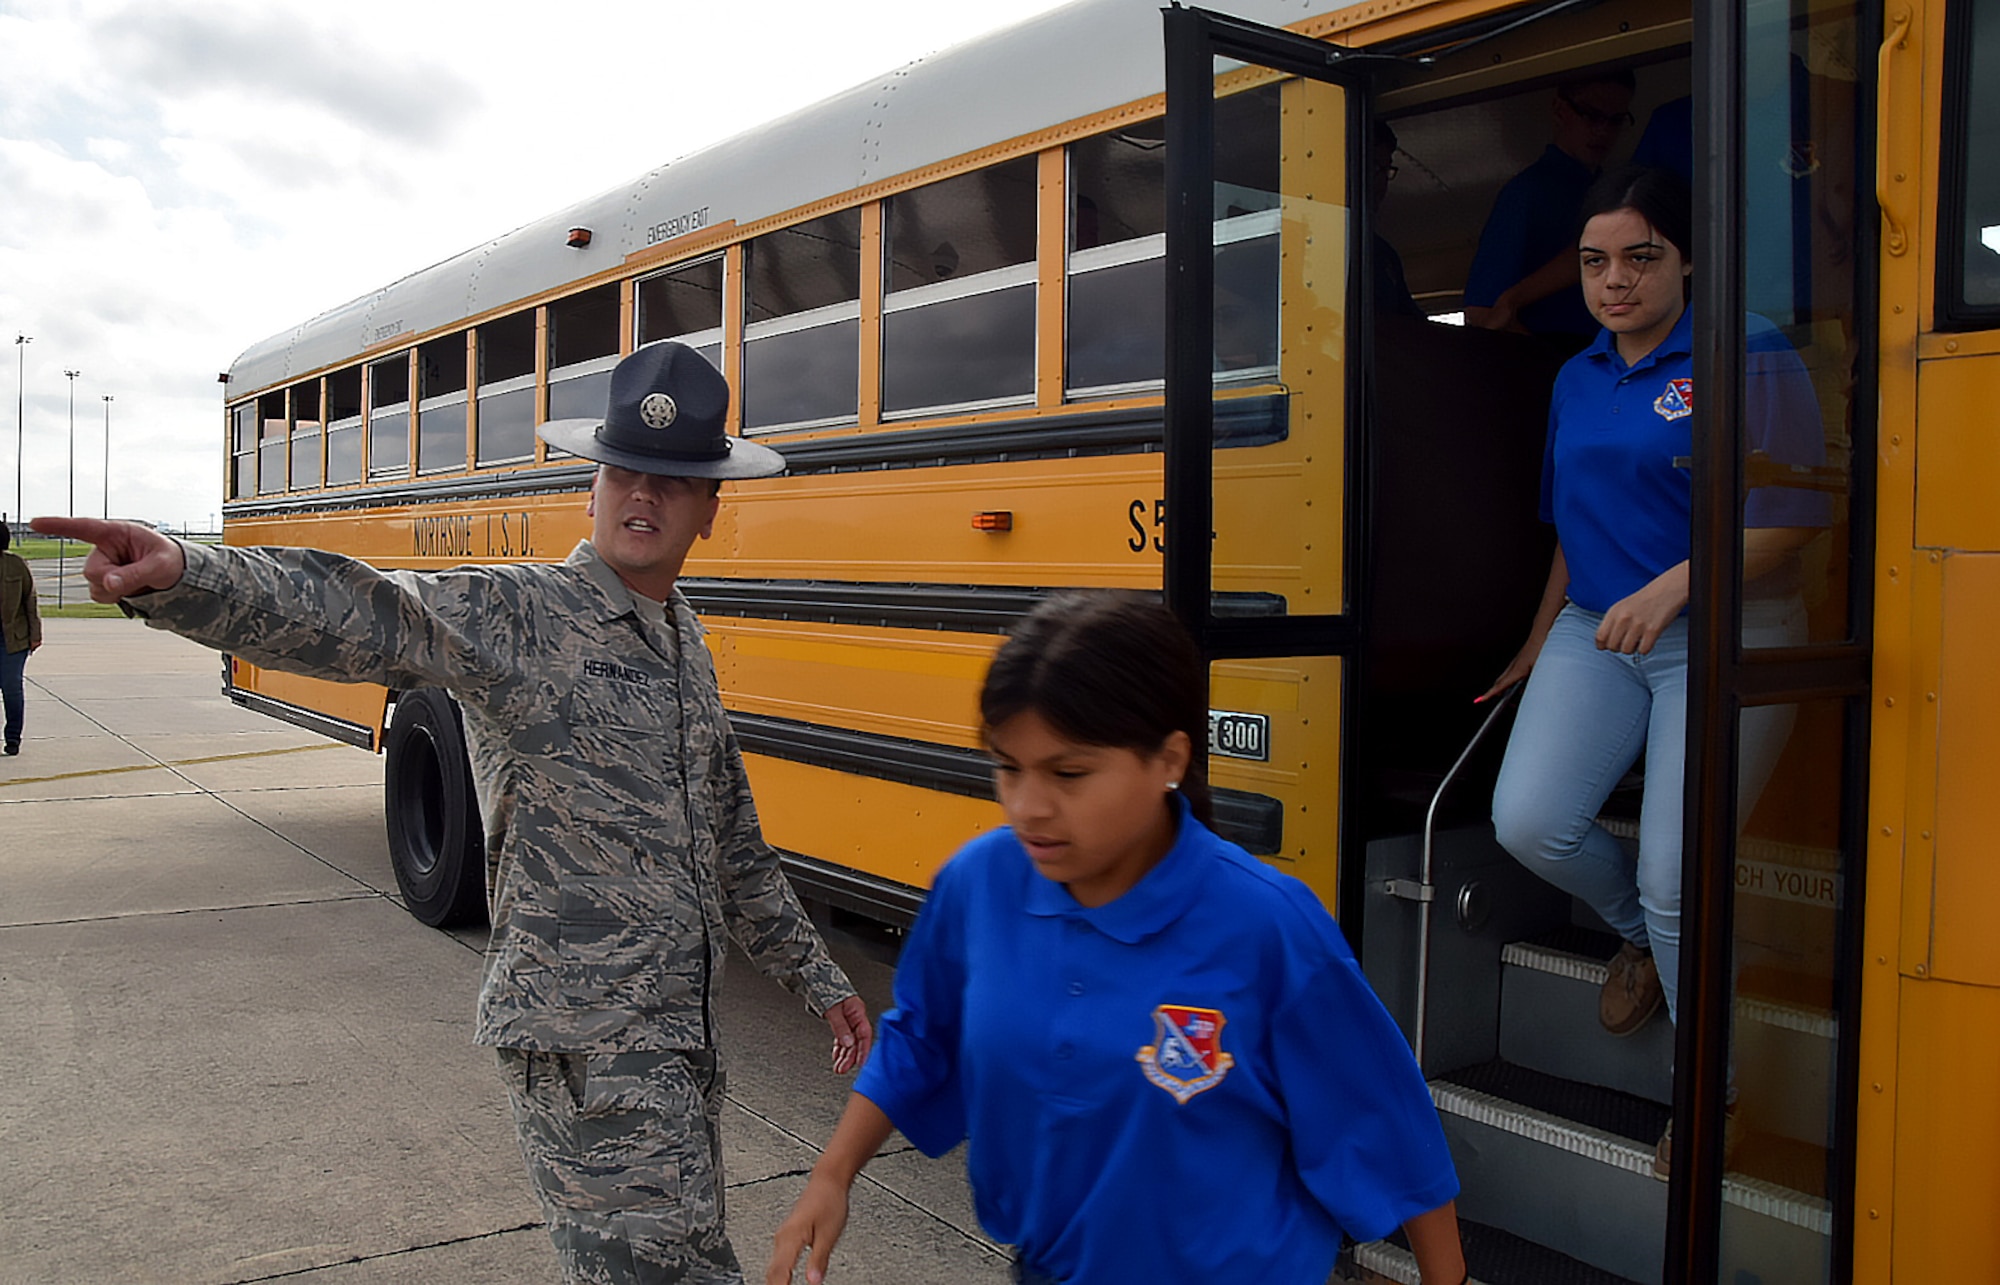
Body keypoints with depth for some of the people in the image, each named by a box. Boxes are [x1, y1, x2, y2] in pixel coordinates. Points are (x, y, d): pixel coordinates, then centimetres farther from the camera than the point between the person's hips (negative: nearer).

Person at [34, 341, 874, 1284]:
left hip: (681, 1038, 8)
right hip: (585, 1044, -8)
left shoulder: (686, 646, 12)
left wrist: (817, 979, 22)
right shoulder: (515, 619, -11)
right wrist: (183, 577, -48)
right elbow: (354, 615, -30)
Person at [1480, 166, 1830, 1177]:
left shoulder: (1745, 356, -7)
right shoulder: (1577, 380, 15)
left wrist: (1674, 584, -23)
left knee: (1677, 883, -10)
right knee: (1529, 822, -13)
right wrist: (1541, 641, 26)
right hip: (1598, 634, 6)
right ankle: (1639, 937, 22)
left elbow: (1794, 517, -12)